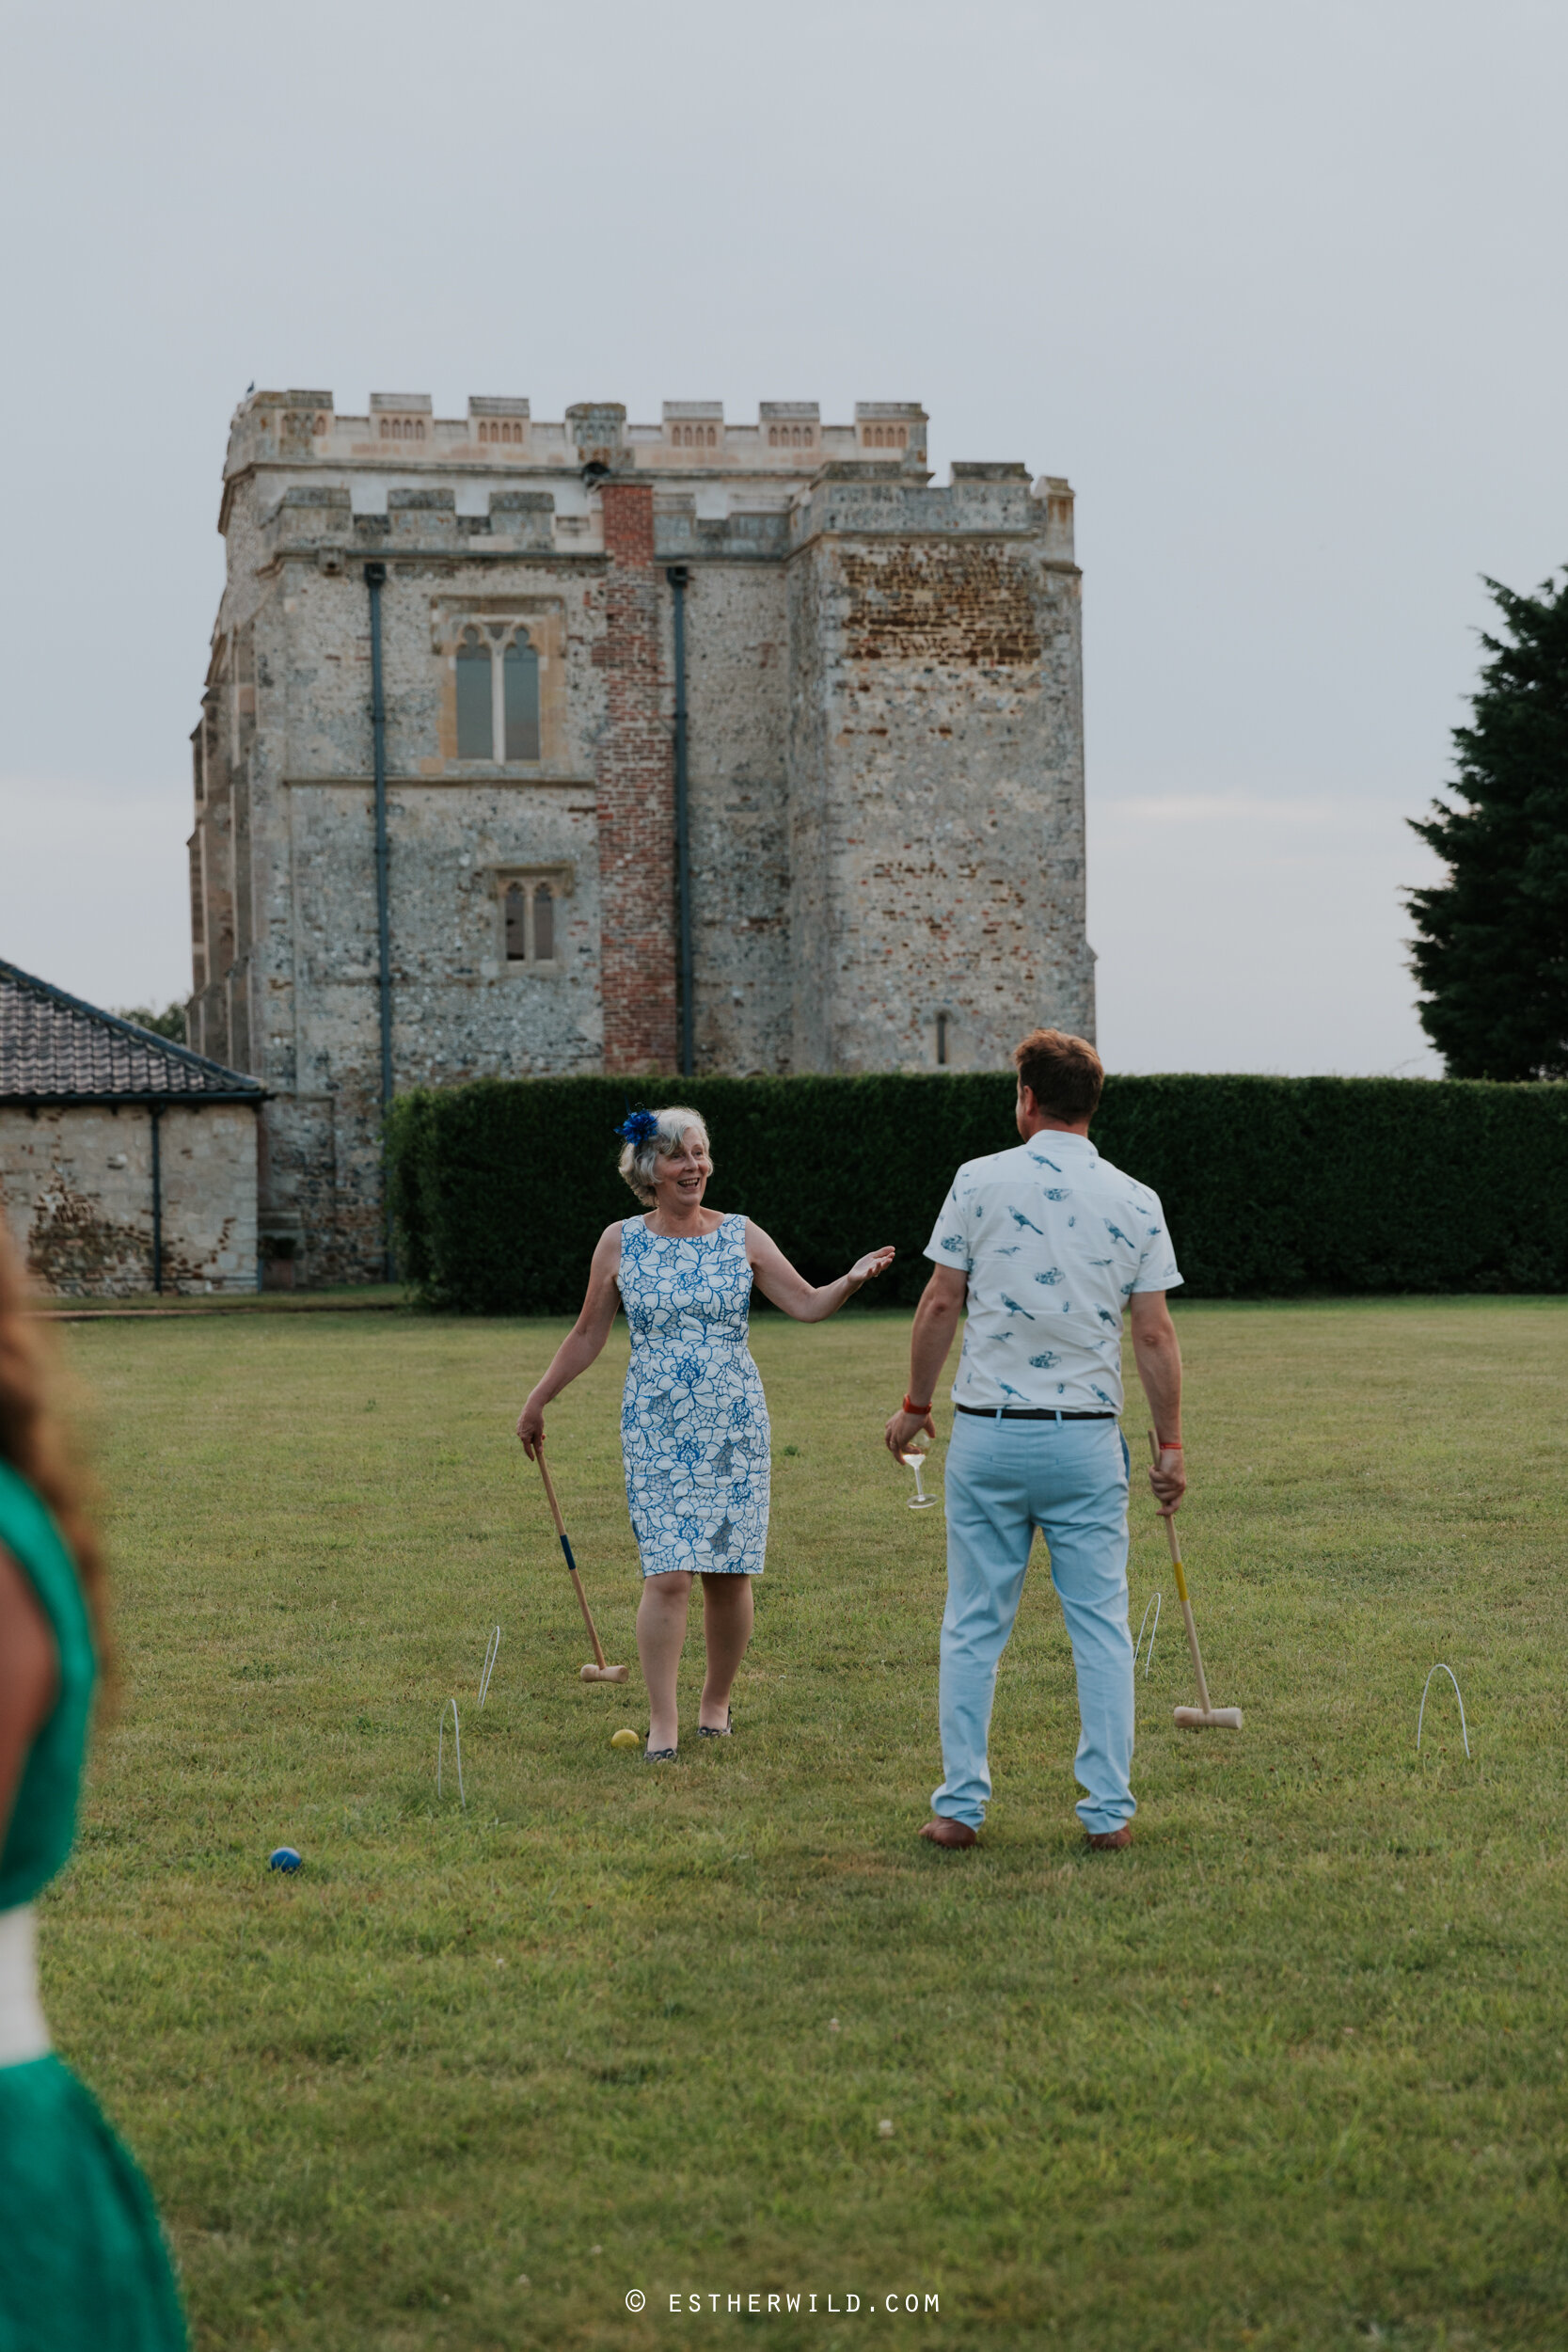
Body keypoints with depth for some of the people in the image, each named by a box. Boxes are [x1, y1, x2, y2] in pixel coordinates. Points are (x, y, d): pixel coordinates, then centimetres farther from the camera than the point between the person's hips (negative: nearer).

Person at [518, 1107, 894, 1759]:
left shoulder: (741, 1237, 3)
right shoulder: (620, 1242, 3)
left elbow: (808, 1305, 2)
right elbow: (588, 1334, 13)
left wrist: (853, 1278, -17)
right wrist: (537, 1402, 16)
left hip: (734, 1429, 1)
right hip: (656, 1431, -1)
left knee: (729, 1572, 4)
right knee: (667, 1575, -12)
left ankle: (716, 1701, 24)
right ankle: (662, 1722, -4)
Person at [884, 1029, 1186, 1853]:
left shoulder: (980, 1181, -3)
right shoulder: (1136, 1203, 1)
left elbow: (940, 1305, -2)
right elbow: (1155, 1334, 0)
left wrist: (915, 1402, 10)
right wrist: (1171, 1446, 6)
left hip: (987, 1434, 0)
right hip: (1087, 1441, 1)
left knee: (974, 1625, 6)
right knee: (1100, 1626, 7)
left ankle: (960, 1806, 6)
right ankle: (1109, 1809, 5)